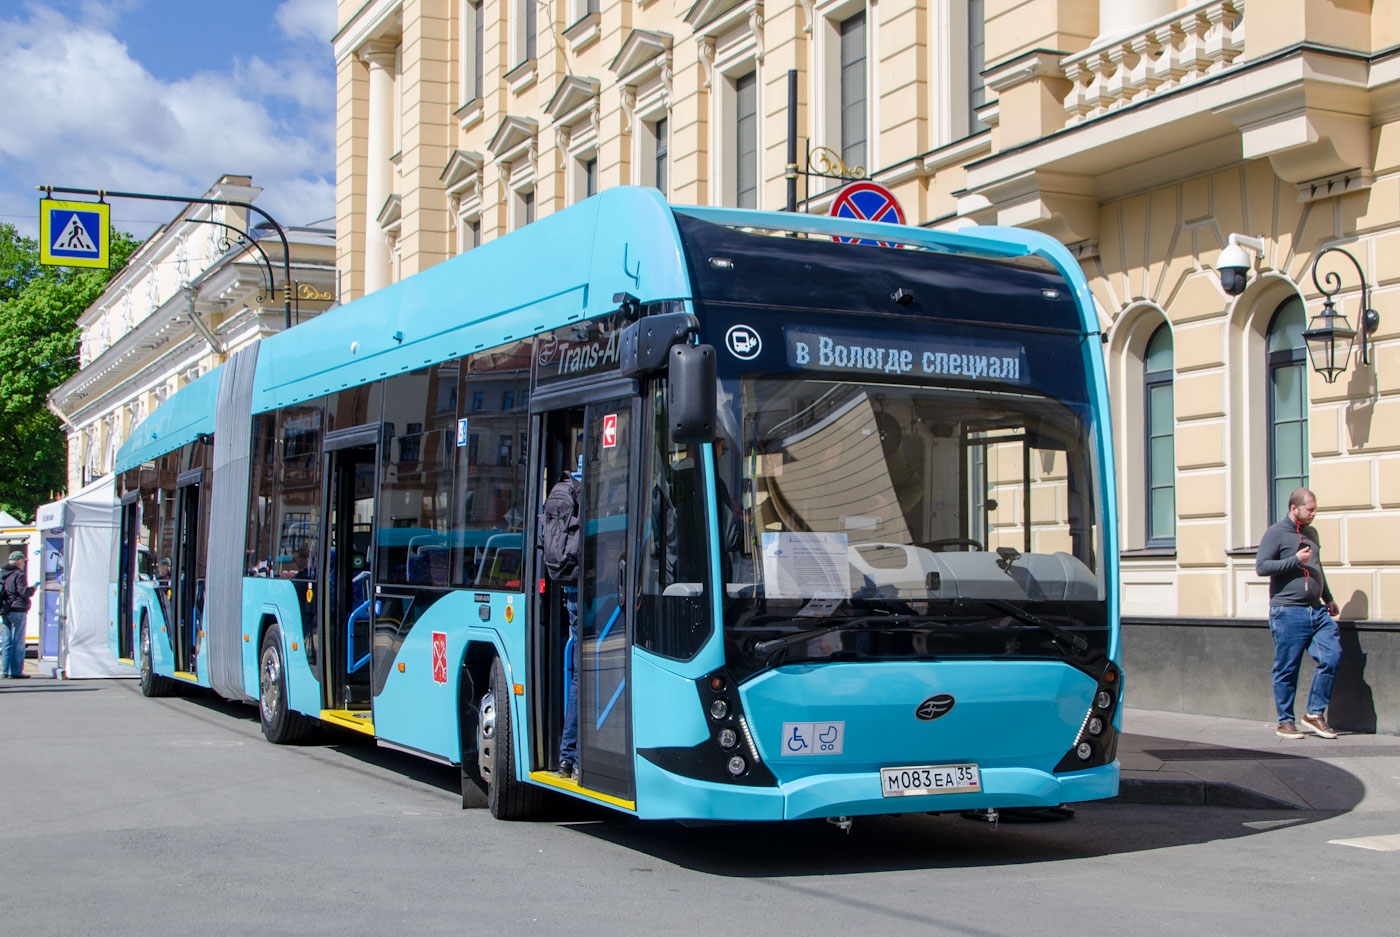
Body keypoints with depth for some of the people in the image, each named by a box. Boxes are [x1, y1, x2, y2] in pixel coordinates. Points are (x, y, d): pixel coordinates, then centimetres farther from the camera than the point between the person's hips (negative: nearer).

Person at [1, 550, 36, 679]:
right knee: (18, 642, -4)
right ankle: (16, 671, -5)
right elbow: (23, 592, -16)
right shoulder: (19, 575, -10)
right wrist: (33, 588, 2)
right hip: (17, 610, -7)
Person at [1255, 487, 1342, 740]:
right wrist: (1295, 560, -15)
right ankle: (1285, 721, 10)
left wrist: (1328, 598, 26)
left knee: (1332, 657, -8)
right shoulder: (1276, 533, -3)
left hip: (1317, 611, 6)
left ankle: (1315, 714, 5)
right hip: (1288, 612, -6)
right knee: (1287, 669, -1)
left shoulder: (1311, 533, 20)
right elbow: (1261, 566, -12)